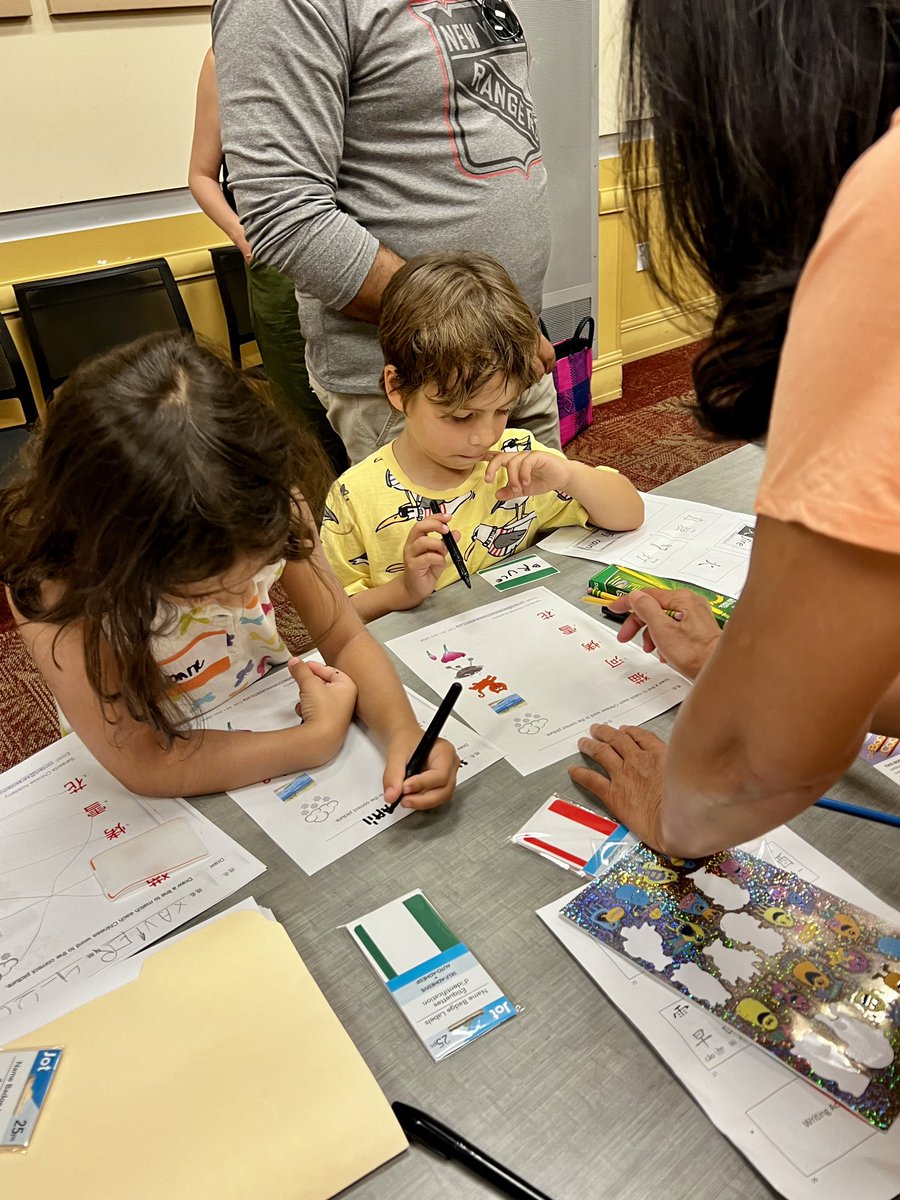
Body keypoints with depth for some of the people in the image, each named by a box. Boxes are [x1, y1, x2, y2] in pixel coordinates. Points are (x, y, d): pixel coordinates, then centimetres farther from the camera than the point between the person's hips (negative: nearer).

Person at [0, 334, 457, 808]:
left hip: (281, 711, 2)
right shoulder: (48, 576, -28)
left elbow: (346, 639, -13)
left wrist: (404, 734, -30)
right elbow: (143, 766, -26)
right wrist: (318, 739, -24)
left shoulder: (263, 508, -20)